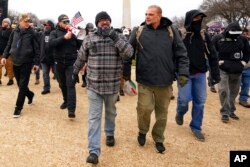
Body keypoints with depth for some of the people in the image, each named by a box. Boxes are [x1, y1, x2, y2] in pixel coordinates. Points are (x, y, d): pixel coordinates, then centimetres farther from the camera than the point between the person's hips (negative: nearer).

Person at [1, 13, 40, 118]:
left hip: (27, 62, -4)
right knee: (20, 85, 13)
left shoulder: (32, 33, -4)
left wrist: (36, 63, -8)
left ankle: (18, 108, 6)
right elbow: (9, 45, 13)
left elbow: (37, 49, -4)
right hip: (16, 62, 4)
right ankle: (30, 95, 42)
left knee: (22, 86, -3)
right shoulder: (14, 32, 5)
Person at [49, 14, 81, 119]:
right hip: (59, 63, 3)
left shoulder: (73, 33, 2)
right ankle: (66, 101, 39)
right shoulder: (54, 33, 3)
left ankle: (71, 109, -11)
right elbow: (51, 43, -19)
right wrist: (64, 37, -26)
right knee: (62, 84, 17)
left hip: (71, 63, -2)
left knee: (70, 85, -9)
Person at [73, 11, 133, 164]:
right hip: (94, 85, 0)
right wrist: (75, 72, 20)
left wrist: (115, 37, -23)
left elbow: (129, 53, -17)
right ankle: (94, 151, 0)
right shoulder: (89, 38, 1)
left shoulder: (119, 37, 0)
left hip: (112, 85, 1)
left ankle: (110, 134, 47)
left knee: (110, 112, 21)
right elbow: (81, 58, 12)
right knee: (94, 117, -2)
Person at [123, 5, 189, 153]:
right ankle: (143, 131, 27)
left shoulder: (171, 31, 1)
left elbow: (181, 54, 3)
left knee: (162, 112, 11)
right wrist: (125, 73, 1)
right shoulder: (138, 31, 0)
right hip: (145, 81, -1)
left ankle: (158, 139, 32)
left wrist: (183, 72, -8)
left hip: (165, 81, 1)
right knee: (145, 108, -5)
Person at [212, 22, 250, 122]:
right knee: (224, 91, -11)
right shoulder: (218, 38, -4)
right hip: (223, 69, -4)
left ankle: (231, 111, 26)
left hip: (237, 70, 4)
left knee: (234, 91, 11)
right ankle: (225, 113, -1)